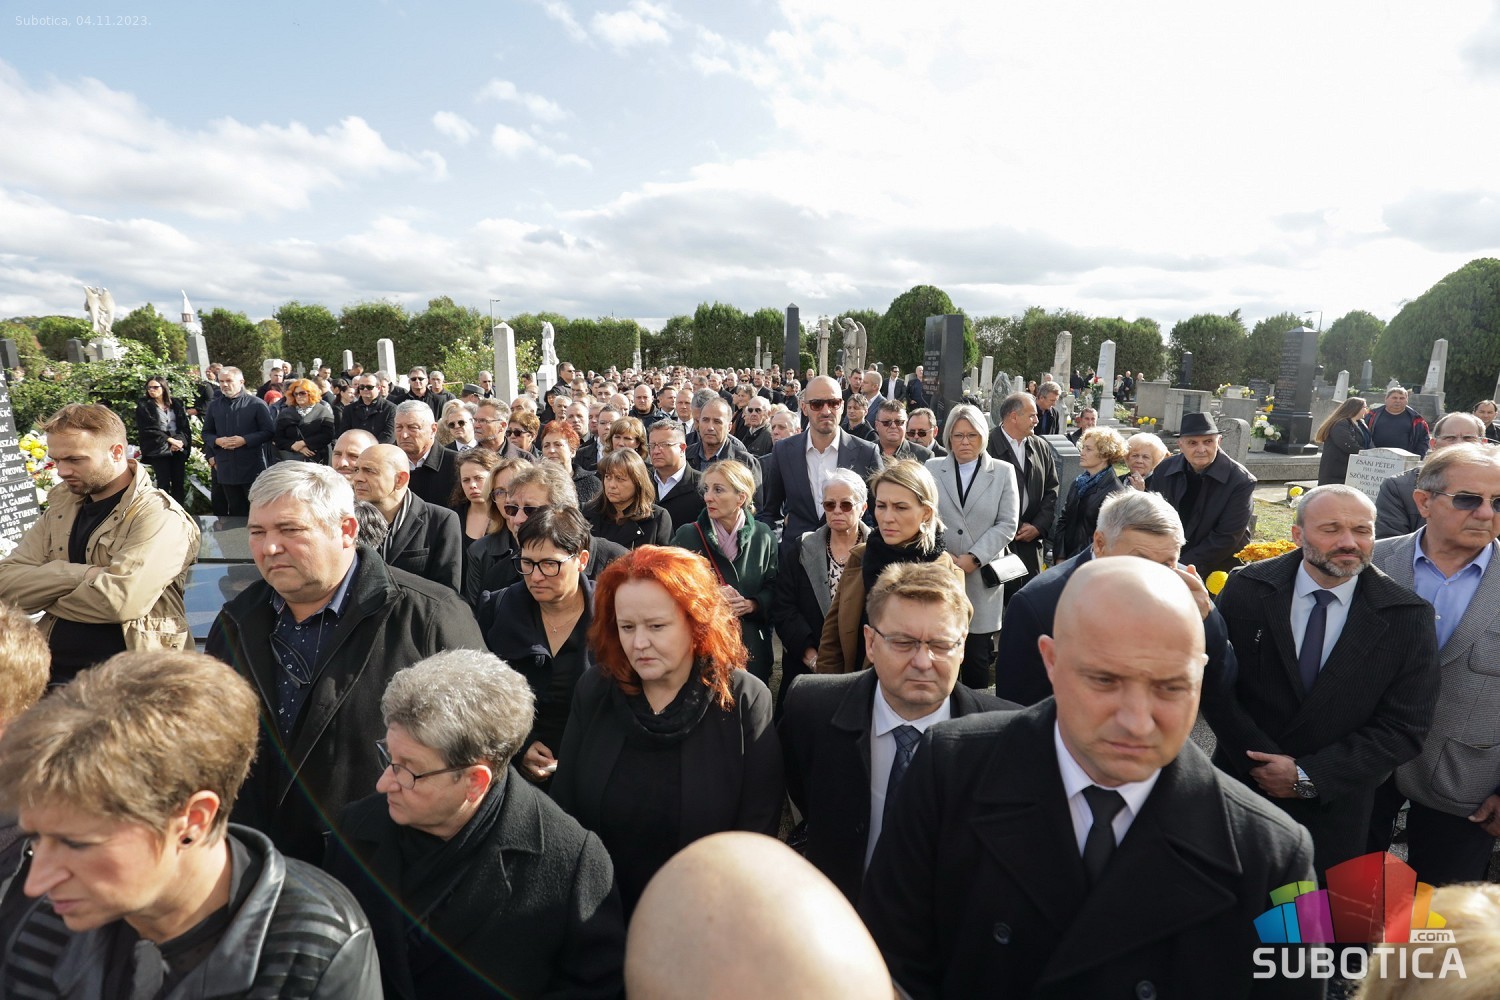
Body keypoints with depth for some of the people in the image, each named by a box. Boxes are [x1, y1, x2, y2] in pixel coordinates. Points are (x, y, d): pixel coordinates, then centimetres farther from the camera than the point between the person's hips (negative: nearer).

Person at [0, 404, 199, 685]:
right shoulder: (60, 508, 14)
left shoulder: (159, 516, -9)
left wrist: (44, 592, -2)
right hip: (55, 672, 6)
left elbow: (121, 599, -21)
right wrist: (80, 574, -15)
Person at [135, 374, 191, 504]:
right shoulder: (144, 406, 3)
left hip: (179, 449, 2)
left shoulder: (177, 404, 11)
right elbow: (148, 429, -6)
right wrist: (169, 440, -13)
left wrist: (180, 441, -12)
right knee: (164, 484, -4)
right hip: (158, 450, -2)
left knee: (179, 483, 1)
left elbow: (185, 426, 5)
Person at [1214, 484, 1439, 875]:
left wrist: (1309, 776, -16)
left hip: (1334, 809, 0)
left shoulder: (1409, 616, -10)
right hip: (1241, 788, 0)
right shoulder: (1246, 590, -11)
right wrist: (1265, 764, -16)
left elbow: (1404, 729, -10)